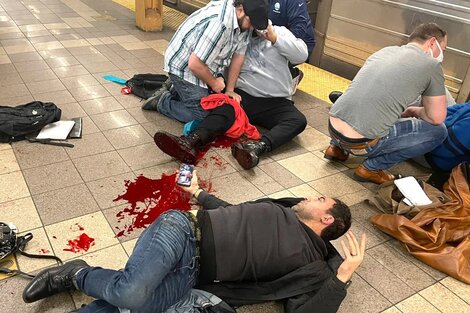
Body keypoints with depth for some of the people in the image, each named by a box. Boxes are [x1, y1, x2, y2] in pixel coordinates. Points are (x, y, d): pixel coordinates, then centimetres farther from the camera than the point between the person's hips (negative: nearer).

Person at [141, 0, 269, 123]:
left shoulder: (243, 20, -8)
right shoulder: (220, 24, -35)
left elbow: (238, 55, 1)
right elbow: (194, 64, -31)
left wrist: (230, 89, 0)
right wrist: (214, 83, -13)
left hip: (204, 66, 9)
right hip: (184, 67, -9)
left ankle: (175, 90, 26)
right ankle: (163, 101, 9)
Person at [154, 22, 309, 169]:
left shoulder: (279, 31, 12)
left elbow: (302, 55, -2)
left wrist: (274, 38, -12)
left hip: (276, 102, 1)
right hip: (244, 96, 0)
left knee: (298, 120, -29)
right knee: (224, 109, -32)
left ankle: (257, 147, -51)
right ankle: (191, 142, -54)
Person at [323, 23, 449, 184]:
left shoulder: (385, 50, 17)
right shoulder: (431, 65, 0)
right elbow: (436, 118, 4)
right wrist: (413, 111, 22)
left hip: (333, 127, 7)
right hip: (360, 142, -7)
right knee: (438, 131, 9)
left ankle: (338, 148, 23)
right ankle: (372, 168, 6)